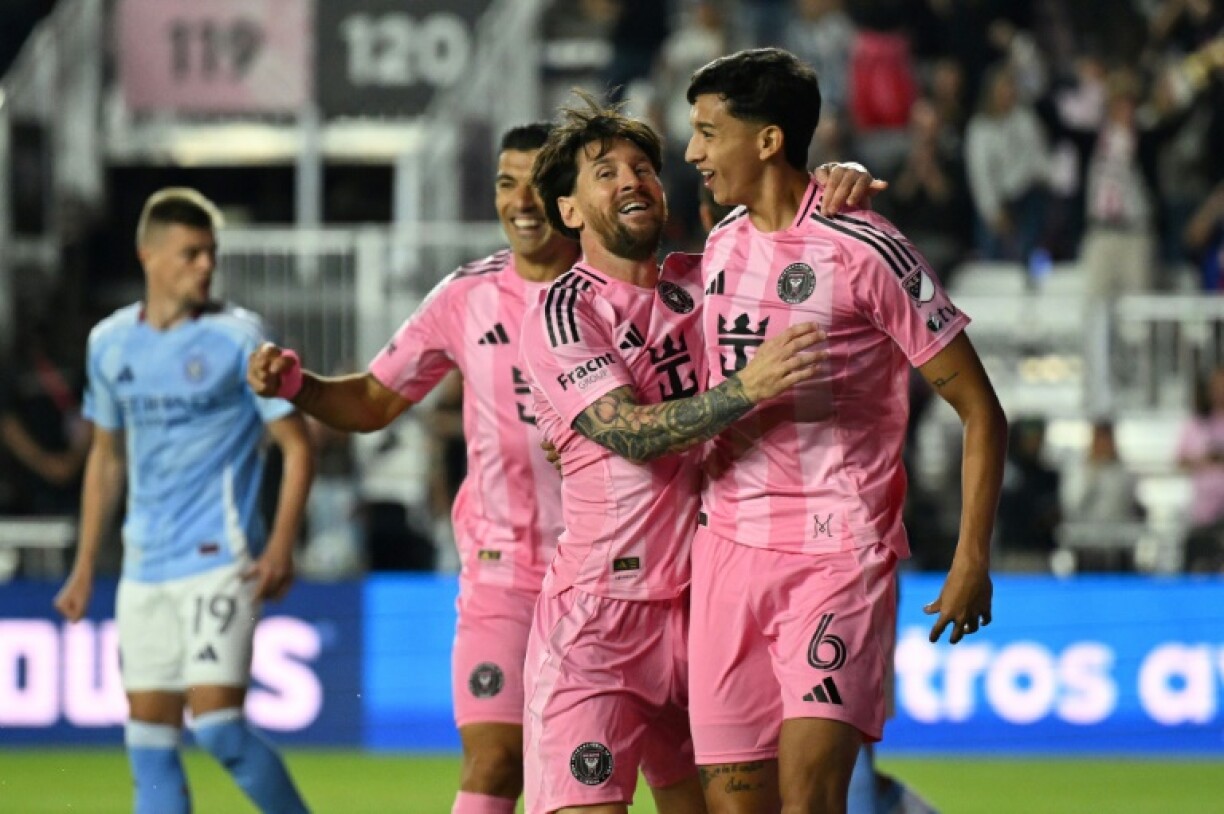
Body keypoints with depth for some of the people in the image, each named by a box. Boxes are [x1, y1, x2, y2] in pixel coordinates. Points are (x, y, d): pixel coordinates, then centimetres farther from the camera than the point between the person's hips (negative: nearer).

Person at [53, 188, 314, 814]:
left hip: (220, 557, -5)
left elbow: (297, 445, -4)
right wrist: (85, 566, 19)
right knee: (149, 743, 2)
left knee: (218, 725, -15)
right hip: (145, 568, 5)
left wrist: (281, 547, -17)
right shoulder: (111, 342, 9)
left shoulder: (238, 338, -5)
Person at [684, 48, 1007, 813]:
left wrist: (972, 562, -11)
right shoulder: (722, 246, 10)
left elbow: (981, 413, -7)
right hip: (728, 549, 6)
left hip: (840, 555, -6)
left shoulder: (865, 252, -10)